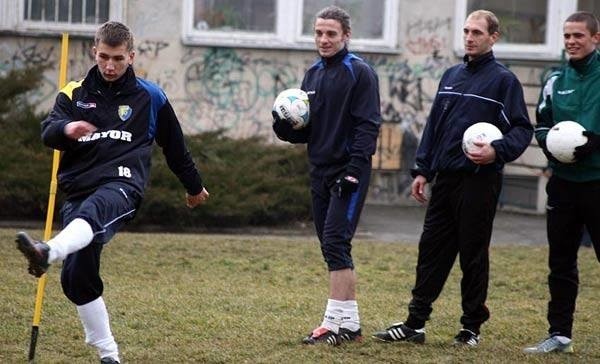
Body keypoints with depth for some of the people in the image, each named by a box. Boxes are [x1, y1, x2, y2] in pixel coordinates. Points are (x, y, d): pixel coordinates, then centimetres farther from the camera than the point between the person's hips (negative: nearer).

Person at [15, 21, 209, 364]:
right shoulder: (74, 94, 14)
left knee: (91, 210, -38)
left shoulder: (150, 97, 12)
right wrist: (66, 128, -27)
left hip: (122, 185, -4)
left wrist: (194, 186, 35)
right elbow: (48, 132, -4)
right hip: (79, 191, 4)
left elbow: (175, 146, 24)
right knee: (76, 277, -4)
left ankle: (48, 252, -68)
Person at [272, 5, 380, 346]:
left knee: (335, 242, -13)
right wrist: (286, 125, -3)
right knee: (333, 248, 9)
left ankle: (336, 323, -11)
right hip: (321, 172, 8)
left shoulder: (360, 73, -8)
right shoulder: (313, 74, 15)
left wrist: (353, 170, -22)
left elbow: (368, 125, -14)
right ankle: (350, 323, 15)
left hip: (348, 173, -8)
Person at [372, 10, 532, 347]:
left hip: (480, 180, -6)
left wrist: (497, 151, -24)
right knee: (431, 249, 6)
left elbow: (522, 129, -7)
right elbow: (434, 126, 17)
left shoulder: (504, 80, -4)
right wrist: (422, 170, 10)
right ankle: (415, 323, 10)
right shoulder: (451, 76, 14)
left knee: (473, 255, 2)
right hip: (445, 179, 6)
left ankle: (472, 327, 12)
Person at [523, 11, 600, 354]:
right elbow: (542, 125, 15)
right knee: (561, 261, 10)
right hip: (563, 181, 5)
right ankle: (560, 333, 18)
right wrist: (552, 144, -6)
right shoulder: (556, 81, 10)